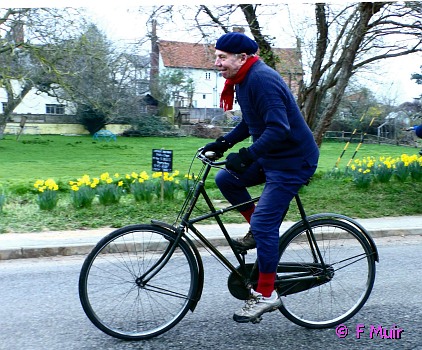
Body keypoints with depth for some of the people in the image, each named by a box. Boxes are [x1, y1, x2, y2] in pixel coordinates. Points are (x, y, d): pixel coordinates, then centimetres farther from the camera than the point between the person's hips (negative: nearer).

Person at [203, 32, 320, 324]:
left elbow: (279, 129, -30)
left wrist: (246, 156, -32)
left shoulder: (261, 80, -22)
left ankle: (266, 295, 2)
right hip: (271, 157, 10)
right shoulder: (244, 80, 10)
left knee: (264, 224, -11)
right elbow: (249, 123, 19)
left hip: (293, 161, -10)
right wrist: (223, 143, 8)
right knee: (225, 179, 4)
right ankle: (258, 231, 17)